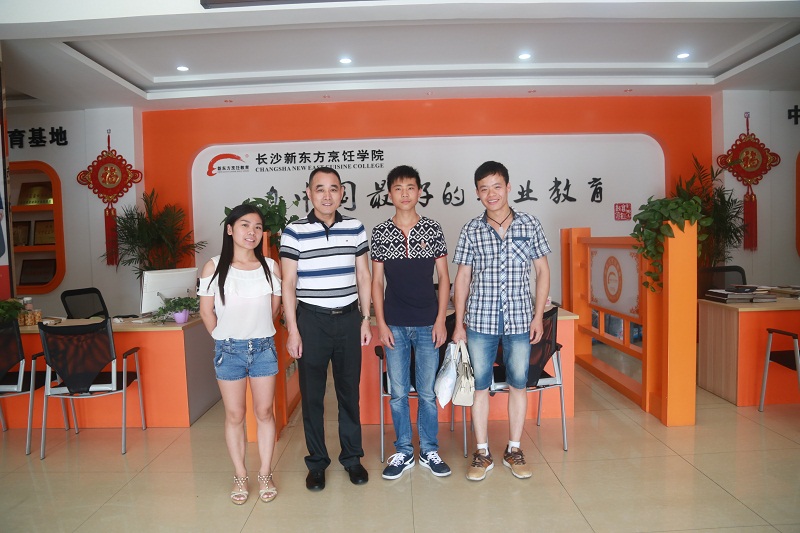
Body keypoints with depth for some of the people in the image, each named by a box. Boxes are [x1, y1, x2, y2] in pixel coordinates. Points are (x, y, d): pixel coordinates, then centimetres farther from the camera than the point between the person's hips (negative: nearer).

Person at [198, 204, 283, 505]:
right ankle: (240, 477, 23)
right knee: (234, 415, 9)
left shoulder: (271, 267, -1)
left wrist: (258, 332, 9)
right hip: (228, 350, -1)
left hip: (263, 348, 1)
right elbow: (206, 312, 1)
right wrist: (225, 338, 4)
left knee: (264, 412, 8)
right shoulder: (214, 267, -5)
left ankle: (265, 475, 22)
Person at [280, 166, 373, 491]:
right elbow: (288, 284, -4)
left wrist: (365, 319, 5)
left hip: (348, 318, 2)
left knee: (349, 390, 11)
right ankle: (317, 462, 24)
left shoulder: (355, 228, 4)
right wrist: (292, 330, -7)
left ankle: (352, 457, 27)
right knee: (312, 394, 7)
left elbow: (363, 276, 9)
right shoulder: (294, 231, -4)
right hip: (312, 320, -2)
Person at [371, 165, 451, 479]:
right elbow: (377, 280, 3)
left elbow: (443, 278, 3)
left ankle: (429, 451, 25)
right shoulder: (380, 232, 2)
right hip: (395, 325, 1)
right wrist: (381, 323, -3)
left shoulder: (433, 229, 1)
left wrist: (441, 320, -4)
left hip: (427, 324, 0)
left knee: (427, 391, 8)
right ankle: (403, 452, 25)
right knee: (398, 392, 9)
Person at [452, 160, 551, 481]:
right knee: (480, 385, 7)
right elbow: (462, 278, 3)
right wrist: (459, 323, 1)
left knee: (518, 385, 10)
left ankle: (514, 450, 26)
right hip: (480, 321, 0)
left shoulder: (530, 225, 1)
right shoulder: (471, 230, 1)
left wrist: (538, 316, 0)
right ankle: (482, 452, 22)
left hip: (520, 321, 0)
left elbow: (543, 271, 5)